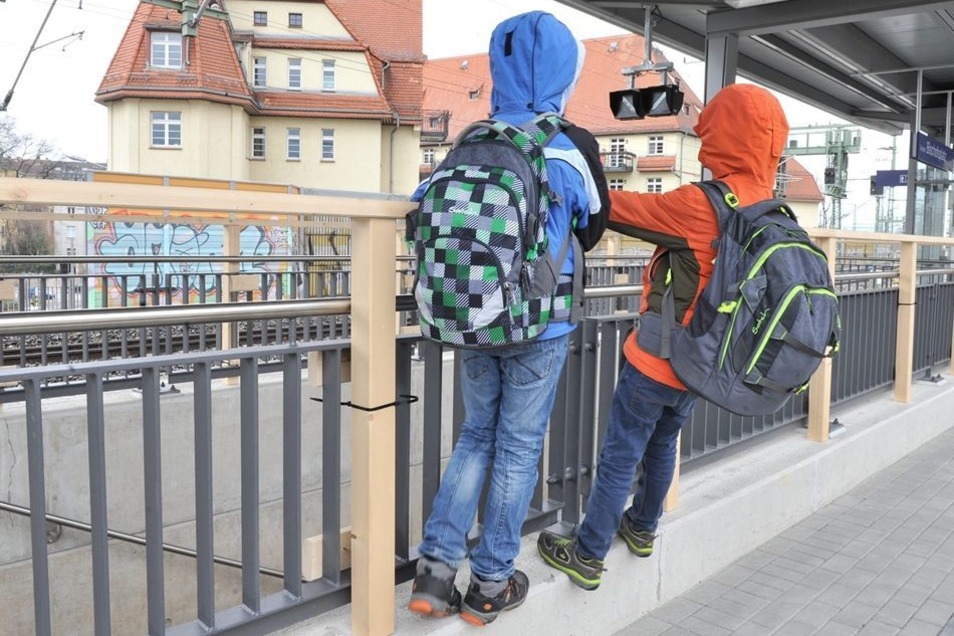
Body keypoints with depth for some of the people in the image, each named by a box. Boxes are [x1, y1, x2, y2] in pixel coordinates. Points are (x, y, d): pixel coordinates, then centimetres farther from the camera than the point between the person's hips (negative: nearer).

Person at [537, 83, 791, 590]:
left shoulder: (701, 205, -24)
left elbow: (620, 208, -15)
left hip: (655, 362, -7)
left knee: (619, 459, 5)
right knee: (663, 445, 25)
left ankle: (587, 557, 16)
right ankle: (643, 529, 43)